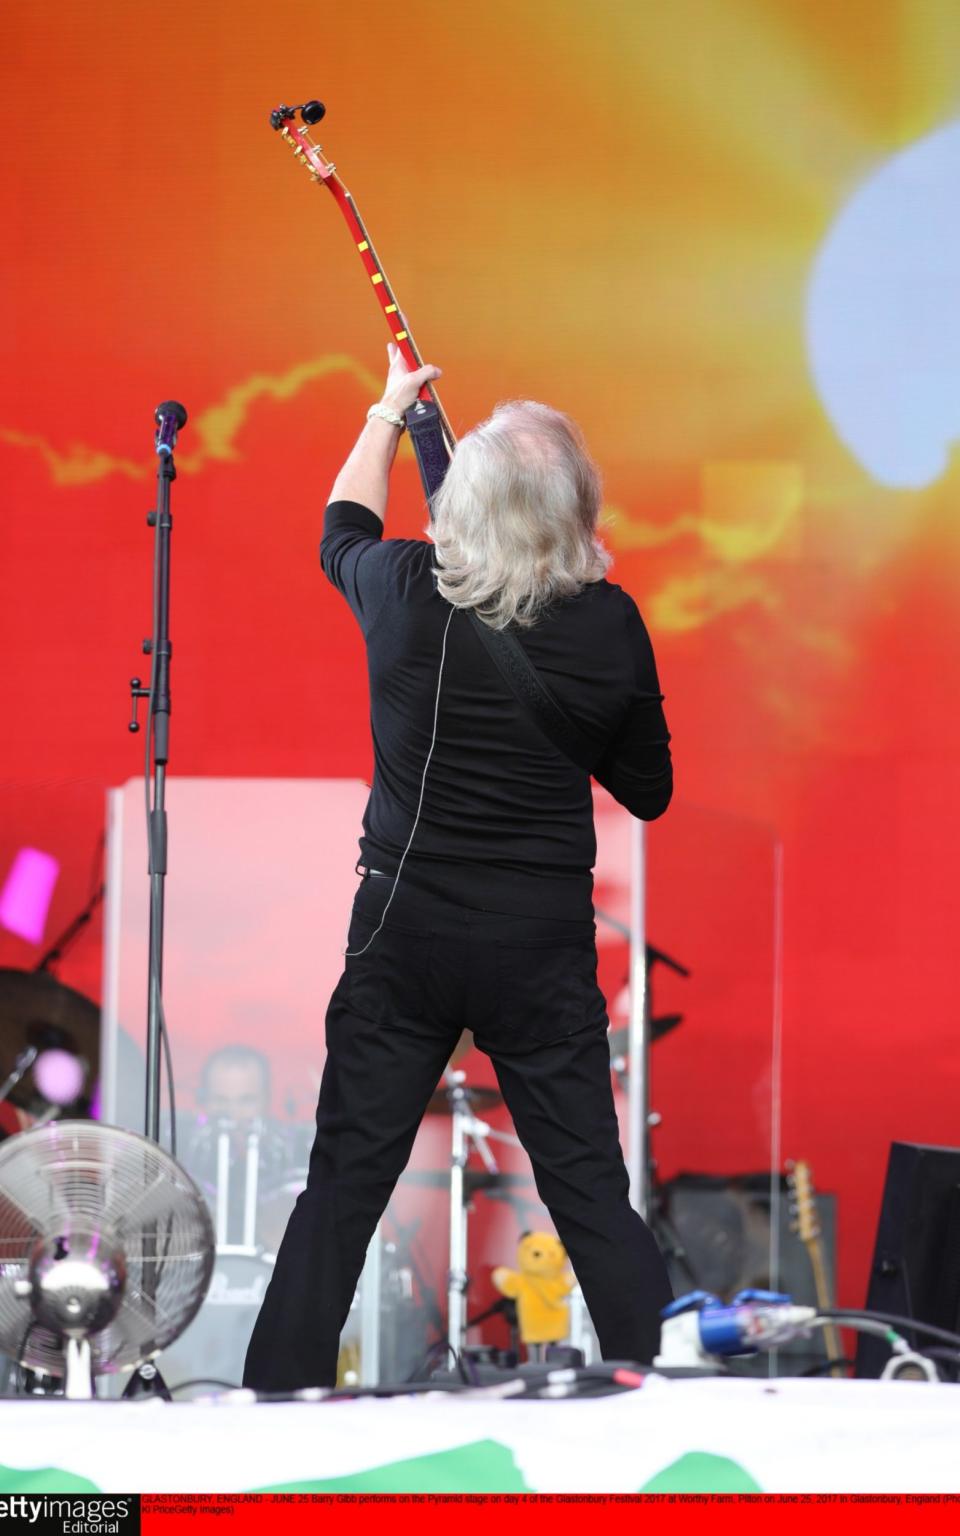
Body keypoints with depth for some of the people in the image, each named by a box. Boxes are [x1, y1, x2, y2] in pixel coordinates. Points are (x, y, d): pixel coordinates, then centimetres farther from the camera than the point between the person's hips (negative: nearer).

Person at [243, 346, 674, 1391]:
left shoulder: (406, 594, -7)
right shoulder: (609, 626, -8)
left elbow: (341, 529, 19)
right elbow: (649, 792, 4)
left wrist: (388, 412, 34)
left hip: (404, 931, 0)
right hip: (544, 946, 0)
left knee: (343, 1182, 7)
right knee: (588, 1187, 5)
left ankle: (280, 1386, 8)